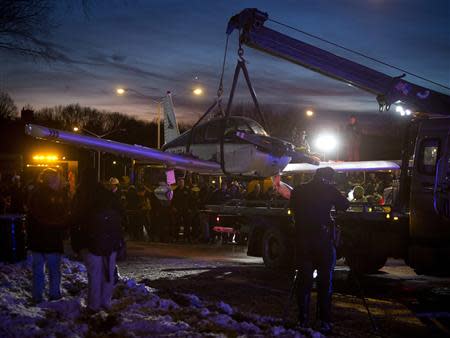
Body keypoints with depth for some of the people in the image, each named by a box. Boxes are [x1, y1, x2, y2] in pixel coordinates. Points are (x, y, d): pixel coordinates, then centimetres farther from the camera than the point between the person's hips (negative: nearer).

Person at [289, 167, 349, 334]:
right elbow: (344, 205, 7)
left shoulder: (298, 191, 5)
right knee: (325, 282, 2)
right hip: (324, 240, -3)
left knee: (304, 281, 9)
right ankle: (325, 322, -1)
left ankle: (302, 320, 9)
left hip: (303, 240, 3)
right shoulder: (329, 190, -4)